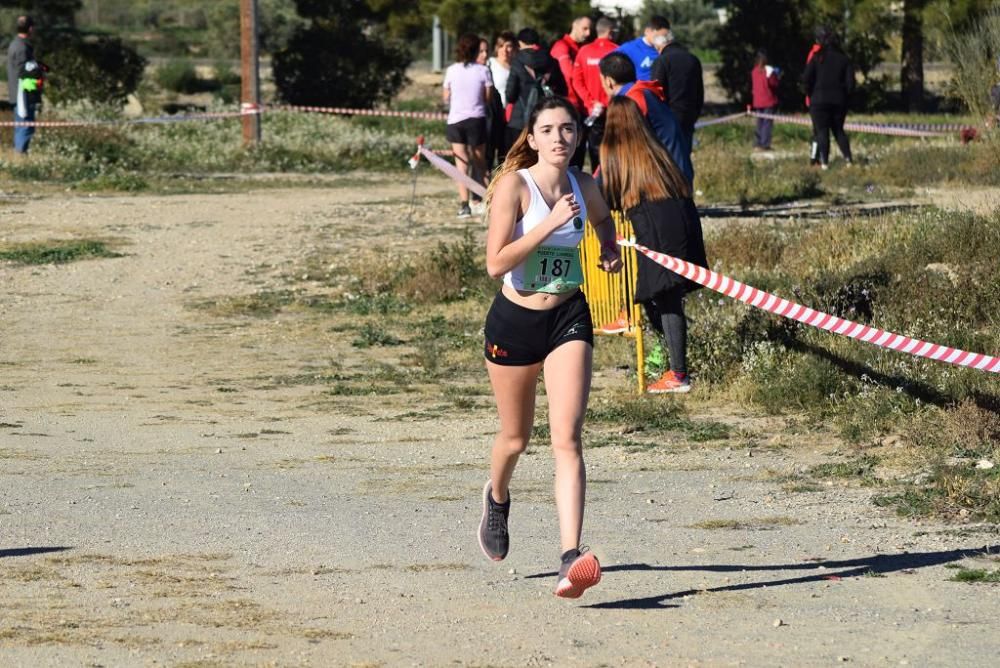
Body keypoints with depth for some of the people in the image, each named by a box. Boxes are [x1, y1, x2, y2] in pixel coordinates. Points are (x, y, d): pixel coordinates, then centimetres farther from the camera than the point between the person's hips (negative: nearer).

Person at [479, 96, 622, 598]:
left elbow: (603, 218, 27)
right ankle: (497, 497, 52)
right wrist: (549, 223, -26)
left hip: (568, 318, 2)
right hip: (514, 320, -2)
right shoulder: (514, 185, -14)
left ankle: (571, 557, -24)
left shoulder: (584, 188, 1)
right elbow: (496, 263, -21)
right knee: (515, 437, 16)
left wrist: (610, 248, 7)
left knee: (567, 439, -14)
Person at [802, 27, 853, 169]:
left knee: (821, 131, 0)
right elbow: (850, 82, -1)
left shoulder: (817, 58, -2)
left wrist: (811, 94, 6)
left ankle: (824, 162, -8)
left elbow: (806, 78, -8)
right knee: (839, 130, 15)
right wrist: (845, 97, 10)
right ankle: (848, 157, 2)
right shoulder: (844, 59, 3)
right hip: (839, 101, 2)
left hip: (819, 100, -2)